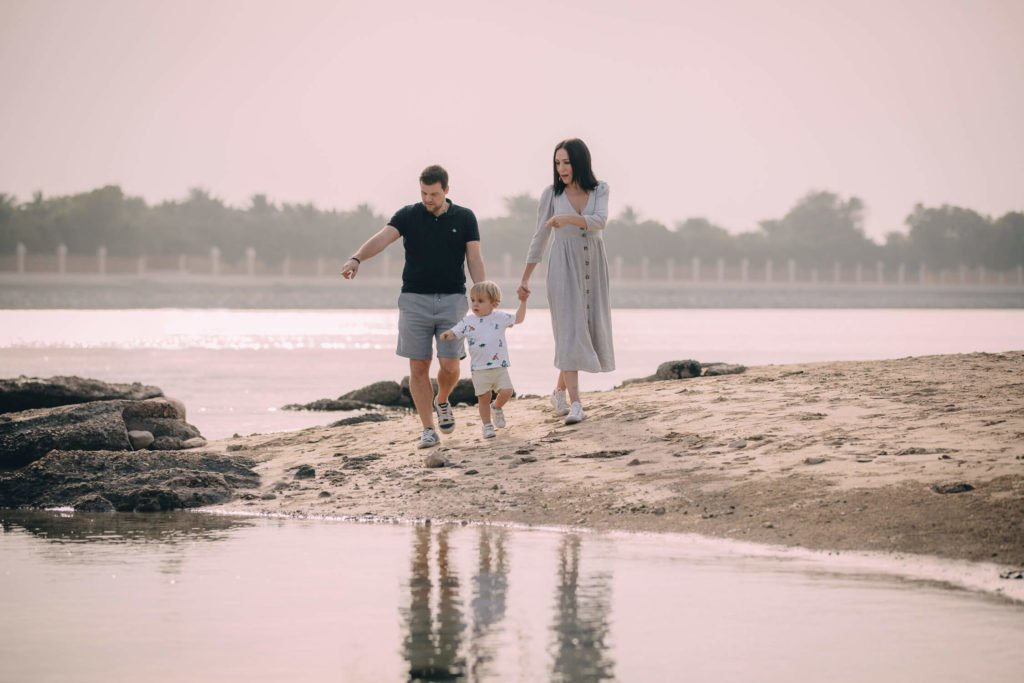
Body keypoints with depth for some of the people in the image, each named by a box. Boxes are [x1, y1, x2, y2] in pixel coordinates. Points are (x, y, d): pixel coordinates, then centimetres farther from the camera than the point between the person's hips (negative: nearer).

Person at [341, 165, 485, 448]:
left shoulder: (464, 218, 4)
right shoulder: (408, 216, 1)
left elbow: (475, 260, 4)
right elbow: (382, 238, -15)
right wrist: (356, 258, -34)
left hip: (452, 299, 0)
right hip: (415, 300, 0)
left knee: (449, 366, -7)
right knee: (418, 368, -2)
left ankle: (441, 402, 25)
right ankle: (428, 429, 6)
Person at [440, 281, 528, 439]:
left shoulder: (500, 317, 4)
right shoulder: (468, 321, 1)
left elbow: (518, 319, 11)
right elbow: (455, 332, -4)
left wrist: (523, 302, 2)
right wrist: (447, 335, -26)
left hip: (500, 366, 1)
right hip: (479, 368, -1)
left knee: (506, 391, -9)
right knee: (483, 397, 4)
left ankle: (497, 407, 23)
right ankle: (486, 425, 18)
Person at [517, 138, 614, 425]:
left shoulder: (599, 190, 2)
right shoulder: (552, 193, 0)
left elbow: (599, 221, -17)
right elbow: (540, 237, 5)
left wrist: (568, 218, -33)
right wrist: (525, 278, 5)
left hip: (593, 267, 3)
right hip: (564, 267, -2)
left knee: (588, 329, 7)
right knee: (570, 330, -11)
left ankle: (560, 390, 25)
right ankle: (575, 404, -17)